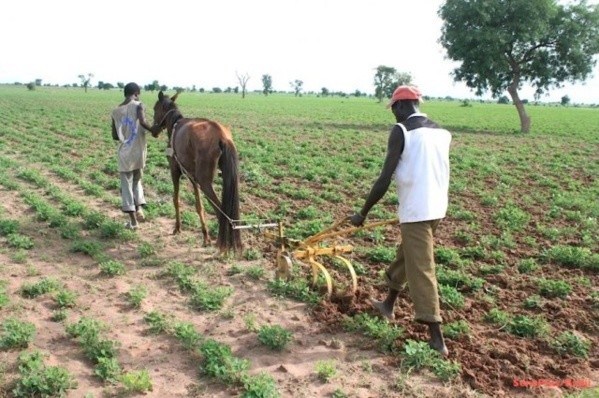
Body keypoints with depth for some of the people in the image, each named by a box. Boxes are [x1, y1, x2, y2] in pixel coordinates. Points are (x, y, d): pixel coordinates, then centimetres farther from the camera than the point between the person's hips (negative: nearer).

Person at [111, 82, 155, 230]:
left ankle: (133, 219, 7)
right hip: (139, 151, -1)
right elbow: (143, 122, -23)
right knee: (137, 180, 24)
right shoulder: (138, 105, -4)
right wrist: (154, 131, -7)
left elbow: (114, 136, 9)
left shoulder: (115, 111, 7)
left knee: (126, 185, 9)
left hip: (124, 153, 1)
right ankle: (139, 207, 10)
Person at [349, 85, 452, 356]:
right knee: (405, 256, 25)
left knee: (421, 271, -3)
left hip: (415, 210, -8)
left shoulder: (401, 130, -10)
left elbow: (385, 179, -13)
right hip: (437, 207, 8)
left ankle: (437, 340, 0)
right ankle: (388, 305, 43)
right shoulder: (443, 132, 10)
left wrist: (363, 213, -4)